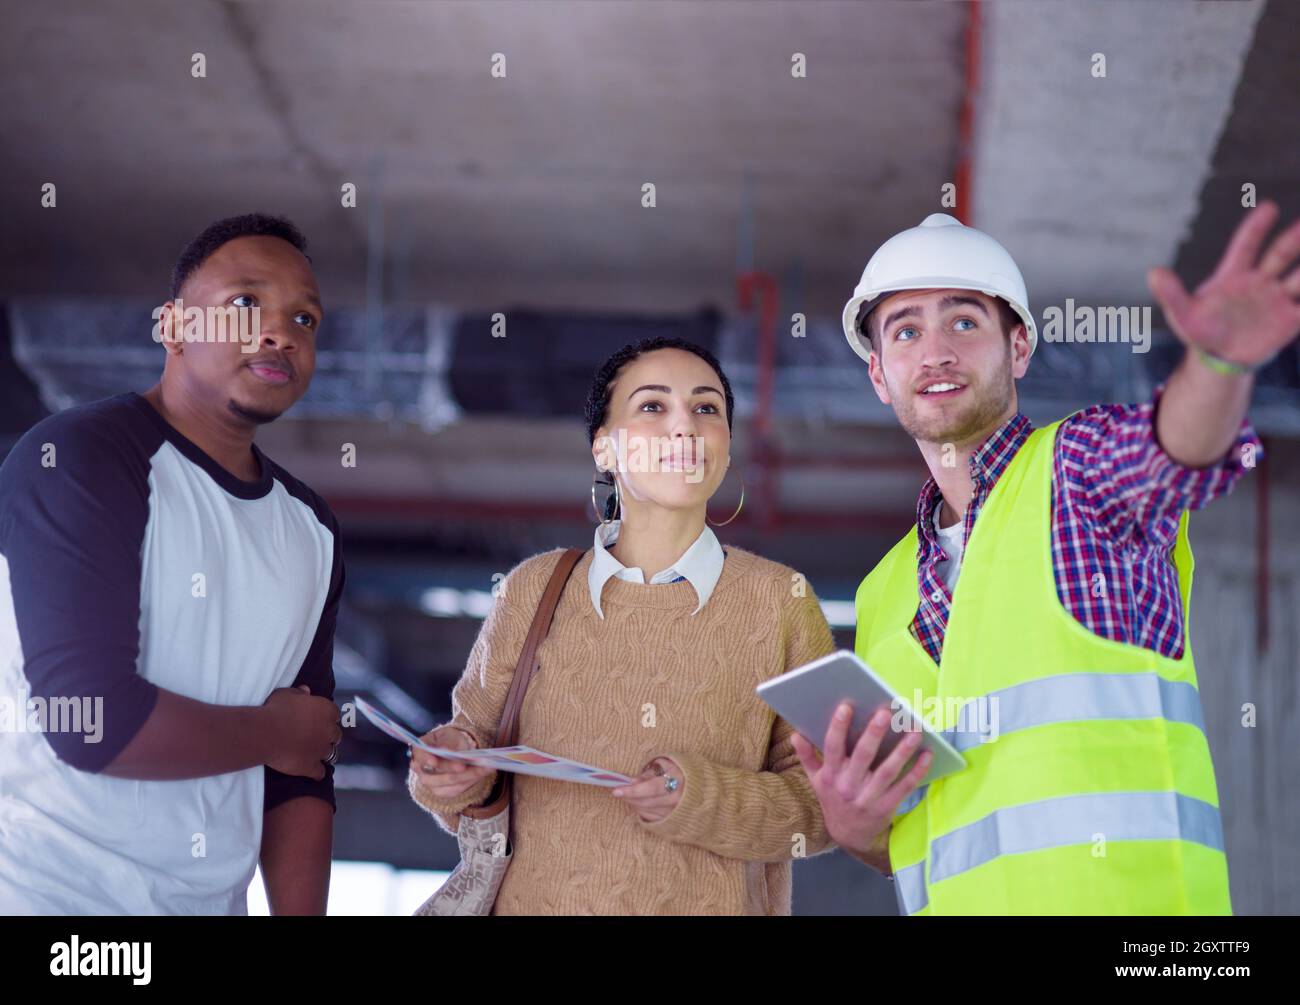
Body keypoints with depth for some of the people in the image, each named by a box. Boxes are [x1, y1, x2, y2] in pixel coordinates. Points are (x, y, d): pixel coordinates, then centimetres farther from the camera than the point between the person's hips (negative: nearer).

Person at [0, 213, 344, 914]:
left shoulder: (310, 532, 9)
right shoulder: (78, 459, -13)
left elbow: (302, 768, 8)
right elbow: (93, 719, -23)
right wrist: (272, 733, -8)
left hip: (207, 901, 7)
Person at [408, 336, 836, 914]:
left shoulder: (781, 602, -5)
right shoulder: (533, 590, 0)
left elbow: (825, 804, -5)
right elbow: (476, 725, 8)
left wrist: (706, 800, -21)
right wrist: (454, 767, -13)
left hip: (714, 904, -1)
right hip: (537, 899, 1)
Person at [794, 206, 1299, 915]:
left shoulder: (1082, 461, 5)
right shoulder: (884, 596, 18)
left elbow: (1171, 449, -20)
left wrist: (1219, 357, -40)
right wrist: (852, 825, 0)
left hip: (1119, 894, -5)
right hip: (957, 905, 5)